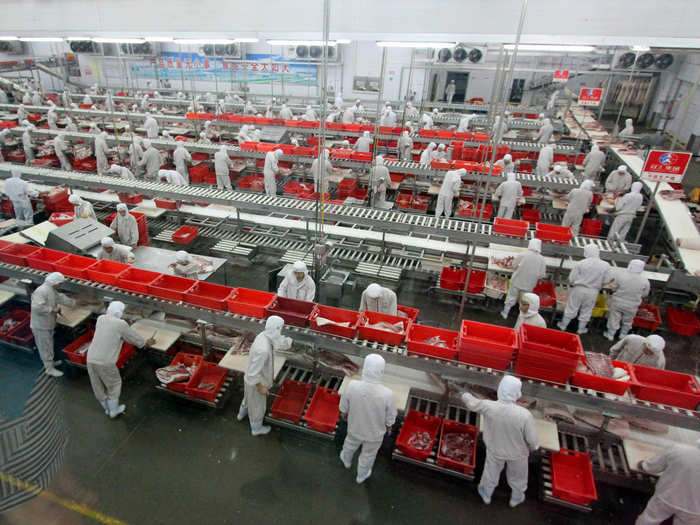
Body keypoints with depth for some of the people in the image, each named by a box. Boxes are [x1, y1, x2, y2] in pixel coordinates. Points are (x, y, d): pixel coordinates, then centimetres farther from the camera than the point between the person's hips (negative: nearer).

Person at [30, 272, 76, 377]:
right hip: (40, 325, -10)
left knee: (49, 344, 24)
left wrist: (74, 303, 27)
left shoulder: (52, 290, 6)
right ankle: (49, 369, 12)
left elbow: (60, 298, 21)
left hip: (48, 324, 10)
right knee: (45, 346, 2)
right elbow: (37, 307, -34)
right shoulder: (41, 291, -25)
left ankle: (50, 362, 41)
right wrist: (52, 309, -24)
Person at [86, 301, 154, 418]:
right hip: (105, 362, -6)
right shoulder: (121, 324, -10)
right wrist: (147, 342, 20)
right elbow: (135, 338, 1)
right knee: (114, 384, 18)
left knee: (98, 386, 21)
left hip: (91, 359, 6)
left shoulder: (101, 319, 6)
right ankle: (113, 411, 31)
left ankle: (107, 409, 41)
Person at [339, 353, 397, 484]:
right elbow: (390, 419, -17)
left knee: (350, 444, 35)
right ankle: (361, 476, 56)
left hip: (355, 428, 2)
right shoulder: (388, 394, -36)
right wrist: (389, 428, 5)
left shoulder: (352, 386, -32)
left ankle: (347, 462, 65)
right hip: (375, 434, -2)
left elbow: (343, 409, -12)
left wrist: (344, 415, 11)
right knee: (368, 455, 29)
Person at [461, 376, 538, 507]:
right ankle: (516, 499, 57)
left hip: (494, 450, 1)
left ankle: (486, 496, 55)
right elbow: (532, 440, -22)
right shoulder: (525, 415, -37)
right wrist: (532, 448, 2)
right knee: (517, 477, 30)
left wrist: (465, 395, 14)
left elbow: (472, 403, -9)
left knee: (490, 473, 29)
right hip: (517, 454, -1)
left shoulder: (488, 407, -31)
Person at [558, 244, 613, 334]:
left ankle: (563, 325, 28)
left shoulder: (579, 264, -16)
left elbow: (571, 279, -12)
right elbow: (607, 281, -6)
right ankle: (581, 329, 32)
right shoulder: (606, 265, -11)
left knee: (571, 308, 14)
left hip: (578, 289, -1)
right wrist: (597, 285, 12)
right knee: (586, 311, 18)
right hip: (593, 292, 1)